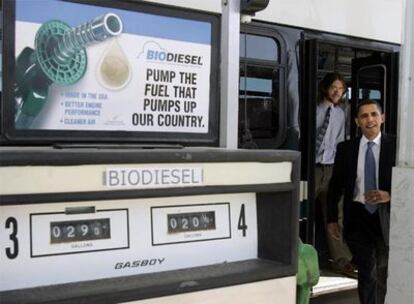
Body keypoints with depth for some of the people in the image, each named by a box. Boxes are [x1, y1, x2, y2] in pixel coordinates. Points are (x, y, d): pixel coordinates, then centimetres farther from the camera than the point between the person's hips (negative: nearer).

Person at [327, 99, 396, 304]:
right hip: (358, 217, 0)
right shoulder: (345, 149, 3)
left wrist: (389, 195, -18)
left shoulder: (395, 146, -2)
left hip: (386, 218, 0)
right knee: (367, 272, -6)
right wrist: (332, 218, 4)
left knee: (382, 274, 17)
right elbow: (335, 185, 8)